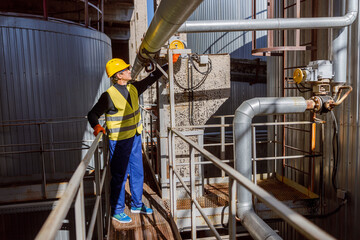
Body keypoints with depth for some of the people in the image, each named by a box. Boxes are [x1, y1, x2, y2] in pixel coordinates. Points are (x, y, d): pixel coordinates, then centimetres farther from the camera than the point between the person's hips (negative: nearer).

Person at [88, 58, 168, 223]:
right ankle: (117, 211, 21)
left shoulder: (133, 89, 3)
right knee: (119, 177, 3)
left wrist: (168, 65, 15)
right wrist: (96, 126, -27)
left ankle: (137, 205, 35)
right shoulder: (109, 95, -17)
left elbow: (151, 78, 14)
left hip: (135, 138, 7)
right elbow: (93, 113, -8)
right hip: (119, 142, -7)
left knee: (137, 173, 17)